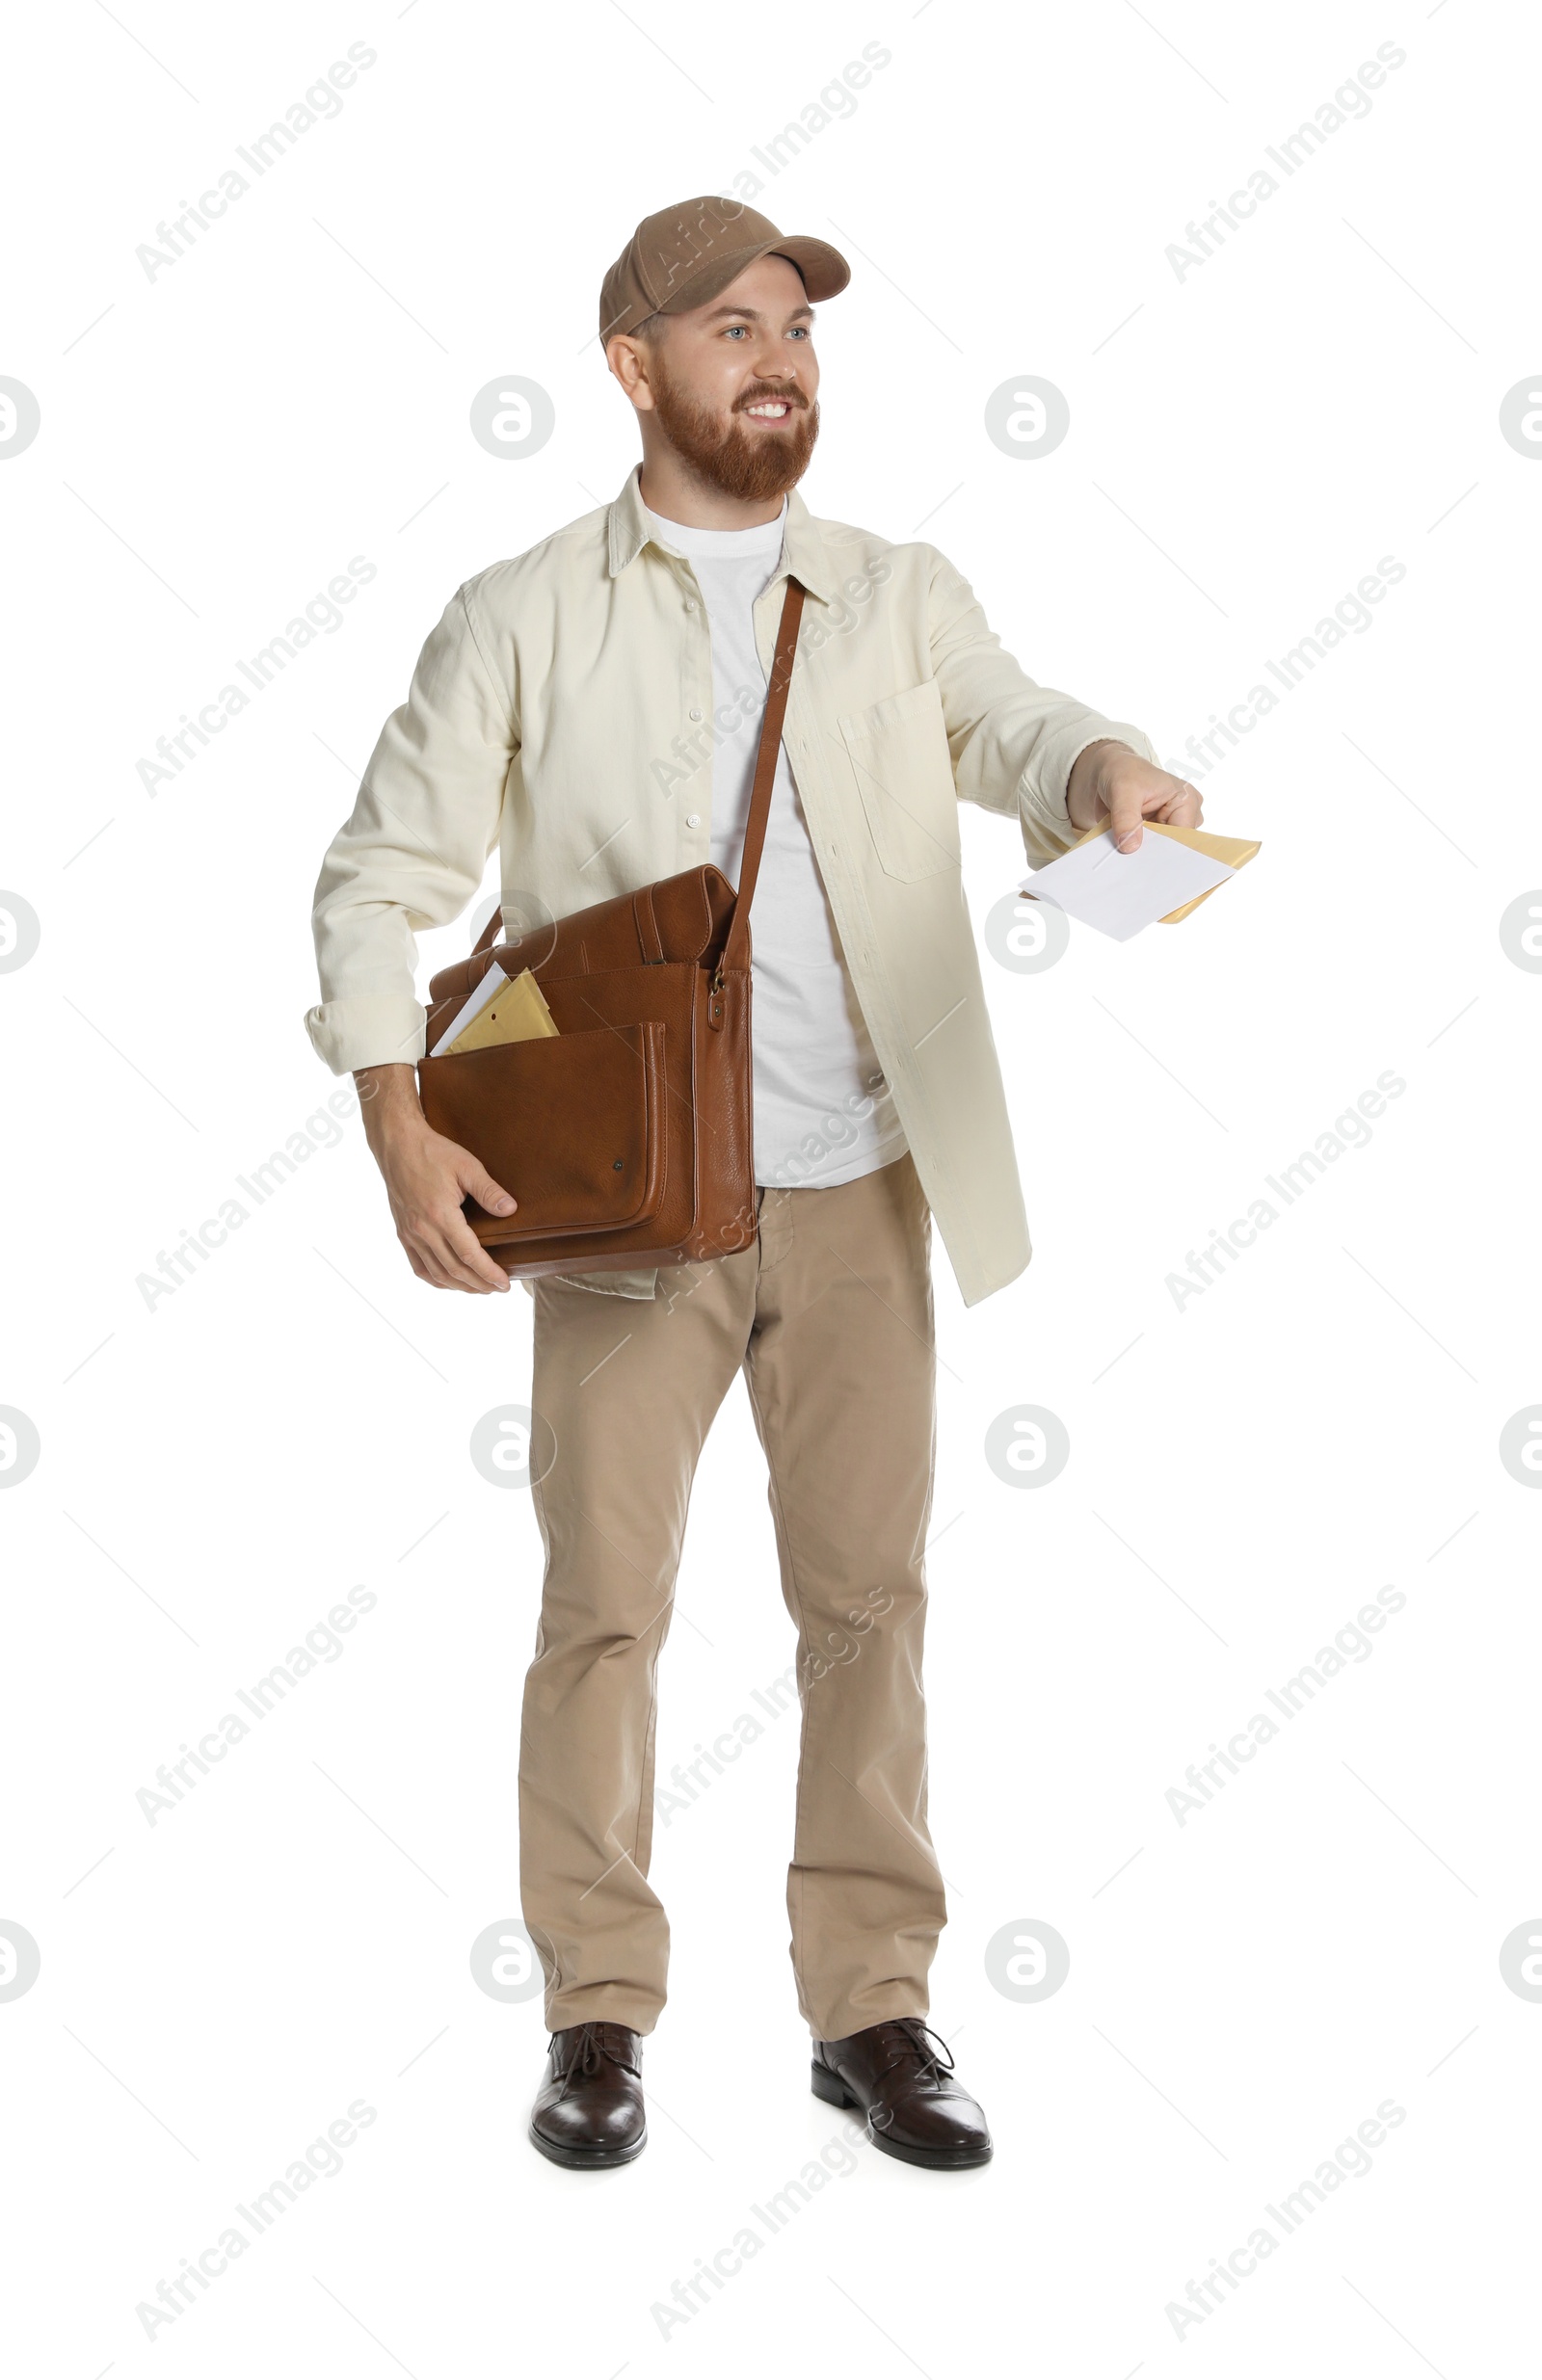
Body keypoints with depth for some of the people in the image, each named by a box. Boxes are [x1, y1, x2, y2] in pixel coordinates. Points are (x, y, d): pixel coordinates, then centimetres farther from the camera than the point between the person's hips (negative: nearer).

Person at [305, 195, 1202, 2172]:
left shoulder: (898, 597, 9)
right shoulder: (524, 619, 2)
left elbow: (1006, 728, -8)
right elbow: (382, 878, 1)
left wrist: (1105, 768, -33)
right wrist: (401, 1135, -12)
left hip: (862, 1191, 2)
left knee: (868, 1598, 6)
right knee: (603, 1602, 1)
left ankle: (873, 2011, 17)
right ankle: (598, 2016, 15)